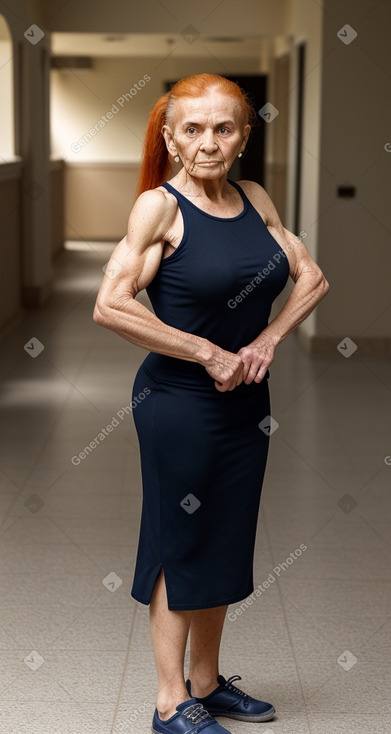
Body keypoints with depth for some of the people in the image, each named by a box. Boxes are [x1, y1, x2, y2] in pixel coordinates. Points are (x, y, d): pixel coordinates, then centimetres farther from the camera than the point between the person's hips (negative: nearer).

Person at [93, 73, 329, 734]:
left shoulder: (254, 199, 4)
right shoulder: (159, 205, -14)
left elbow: (312, 278, 11)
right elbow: (110, 307, -22)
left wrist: (267, 340, -6)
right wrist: (209, 353, -18)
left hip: (245, 399, 7)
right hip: (178, 401, -6)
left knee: (225, 543, 16)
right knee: (181, 545, 5)